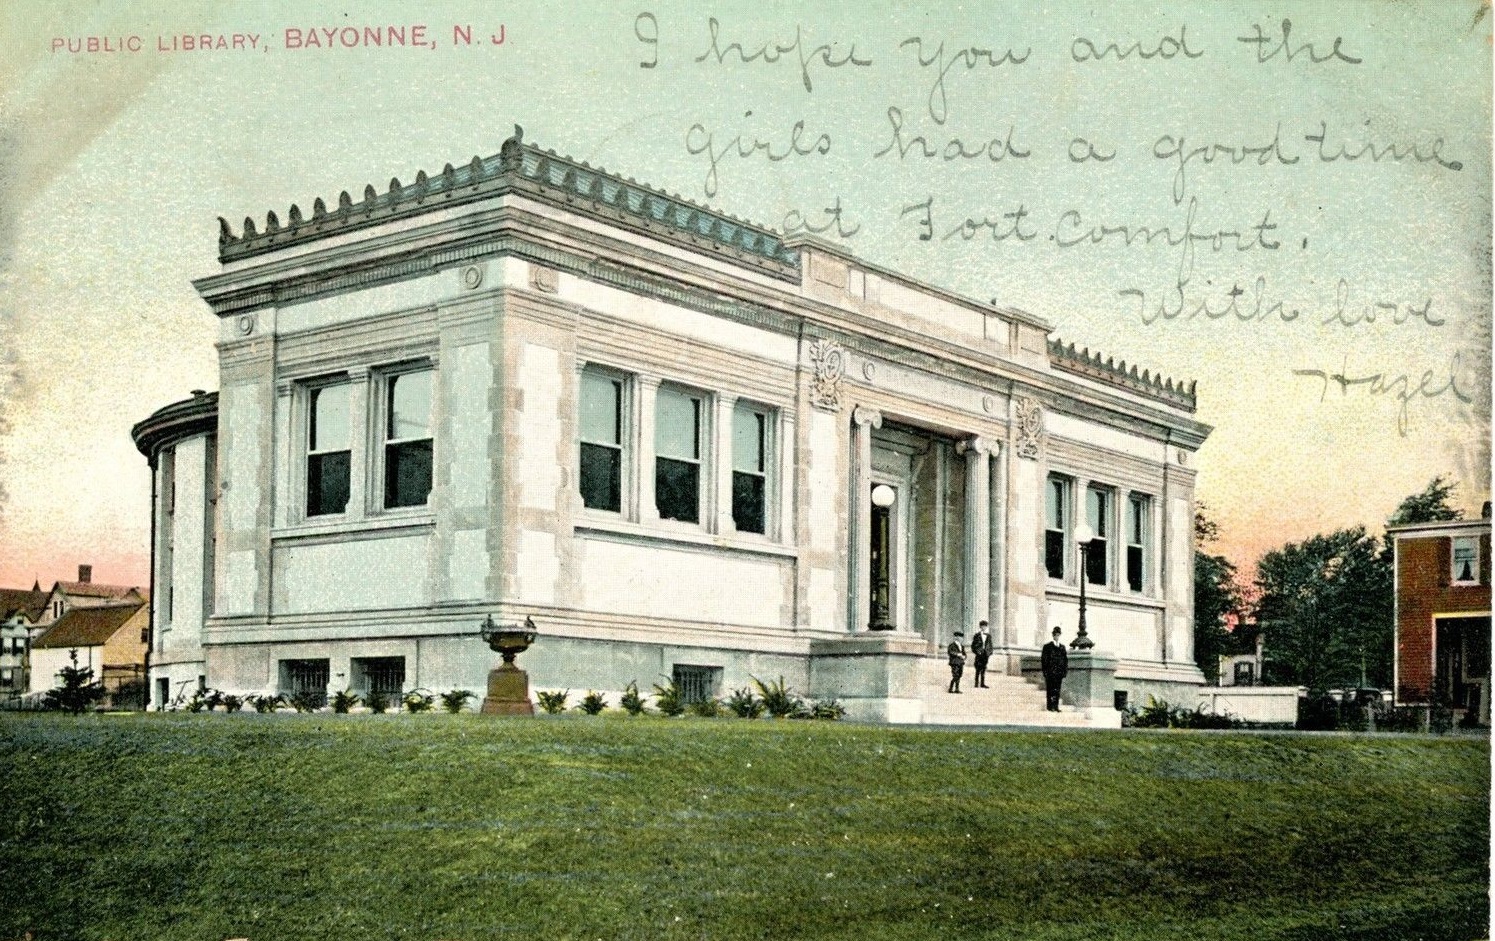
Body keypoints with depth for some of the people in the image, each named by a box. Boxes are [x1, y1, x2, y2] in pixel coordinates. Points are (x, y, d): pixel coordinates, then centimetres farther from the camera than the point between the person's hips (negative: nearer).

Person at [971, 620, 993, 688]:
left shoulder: (988, 635, 10)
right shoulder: (977, 635, 2)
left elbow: (990, 645, 12)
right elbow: (973, 645, 3)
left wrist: (990, 654, 4)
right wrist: (974, 652, -6)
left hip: (986, 654, 3)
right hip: (979, 654, -3)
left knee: (983, 669, 2)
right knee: (978, 669, -3)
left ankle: (982, 683, 4)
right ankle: (976, 683, 2)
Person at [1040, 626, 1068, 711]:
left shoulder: (1062, 647, 14)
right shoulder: (1047, 646, 1)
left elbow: (1065, 660, 16)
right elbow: (1044, 660, -2)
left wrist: (1064, 672, 7)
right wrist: (1045, 673, -8)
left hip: (1059, 672, 4)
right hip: (1050, 672, -4)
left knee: (1057, 690, 3)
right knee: (1051, 689, -5)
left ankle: (1056, 706, 6)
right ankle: (1051, 707, -3)